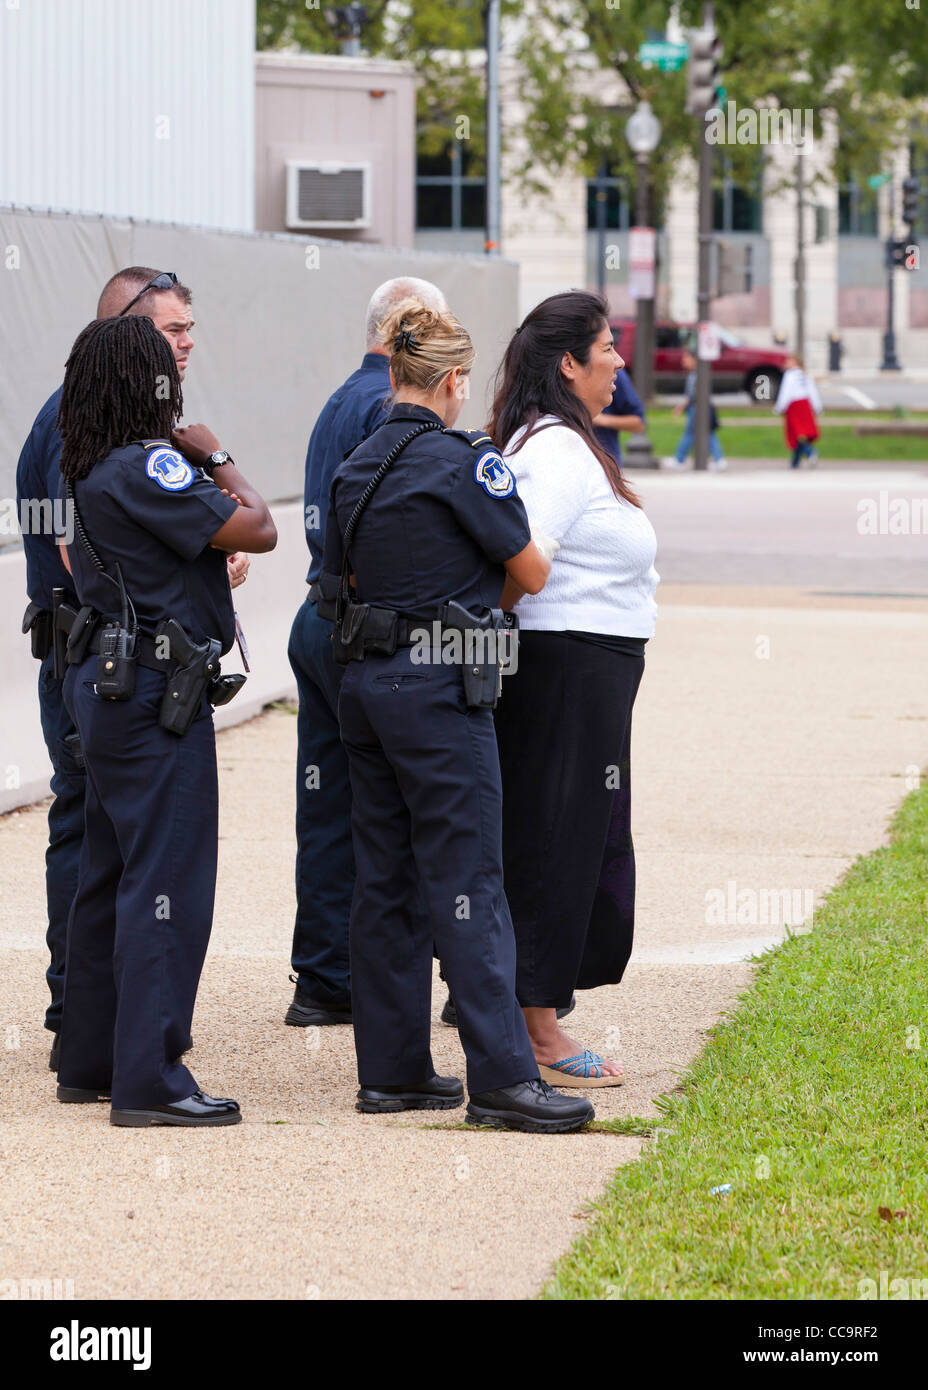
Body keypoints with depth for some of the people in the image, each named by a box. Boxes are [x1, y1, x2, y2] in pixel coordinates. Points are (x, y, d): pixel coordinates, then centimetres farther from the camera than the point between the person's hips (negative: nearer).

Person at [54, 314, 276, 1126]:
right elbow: (258, 530, -19)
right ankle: (149, 1081, -8)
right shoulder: (146, 467, -19)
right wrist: (219, 461, -3)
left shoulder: (85, 471, 11)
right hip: (153, 691, -10)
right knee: (167, 881, -7)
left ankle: (90, 1062, 24)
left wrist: (202, 467, 8)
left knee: (110, 877, 16)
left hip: (106, 684, 10)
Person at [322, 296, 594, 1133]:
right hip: (440, 688, -7)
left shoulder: (355, 469, 10)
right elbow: (532, 574, -4)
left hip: (365, 681, 7)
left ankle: (390, 1068, 15)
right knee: (467, 882, -7)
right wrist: (490, 575, 17)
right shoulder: (464, 461, -12)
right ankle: (501, 1077, -8)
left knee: (385, 881, 11)